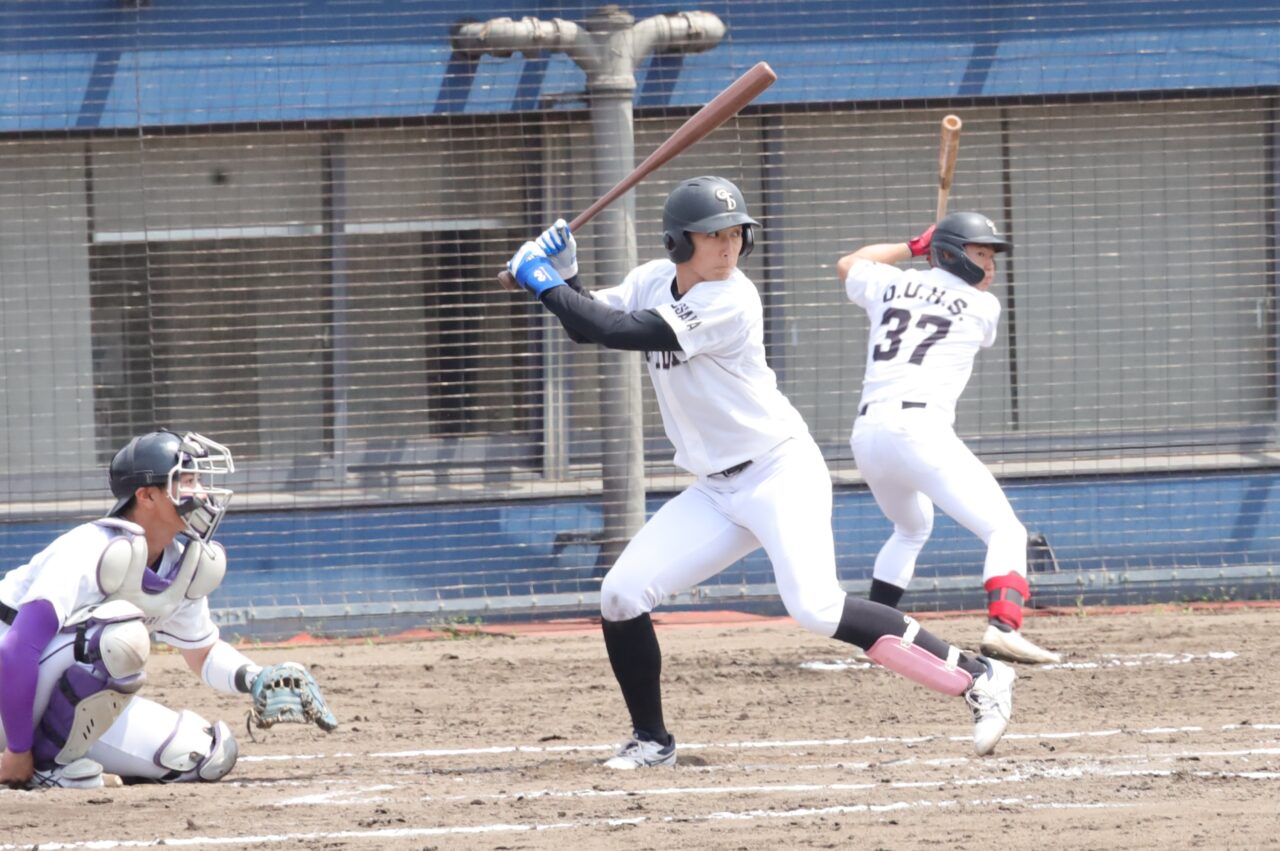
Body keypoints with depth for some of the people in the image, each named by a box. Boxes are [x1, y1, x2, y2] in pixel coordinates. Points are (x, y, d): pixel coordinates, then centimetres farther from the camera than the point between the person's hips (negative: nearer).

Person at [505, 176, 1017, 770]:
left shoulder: (730, 301, -22)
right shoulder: (656, 280, 2)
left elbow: (625, 334, -27)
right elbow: (590, 324, 11)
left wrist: (545, 282, -20)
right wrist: (563, 276, -8)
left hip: (780, 470, -8)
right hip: (717, 491, 8)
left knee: (816, 608, -26)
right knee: (621, 595, -3)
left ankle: (979, 679, -21)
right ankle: (652, 740, 15)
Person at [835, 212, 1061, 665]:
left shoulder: (891, 284, 19)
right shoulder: (983, 306, 8)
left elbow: (847, 265, 42)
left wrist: (912, 248, 46)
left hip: (866, 434, 6)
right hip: (920, 427, -6)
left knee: (912, 528, 33)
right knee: (1005, 530, -10)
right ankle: (1003, 627, -34)